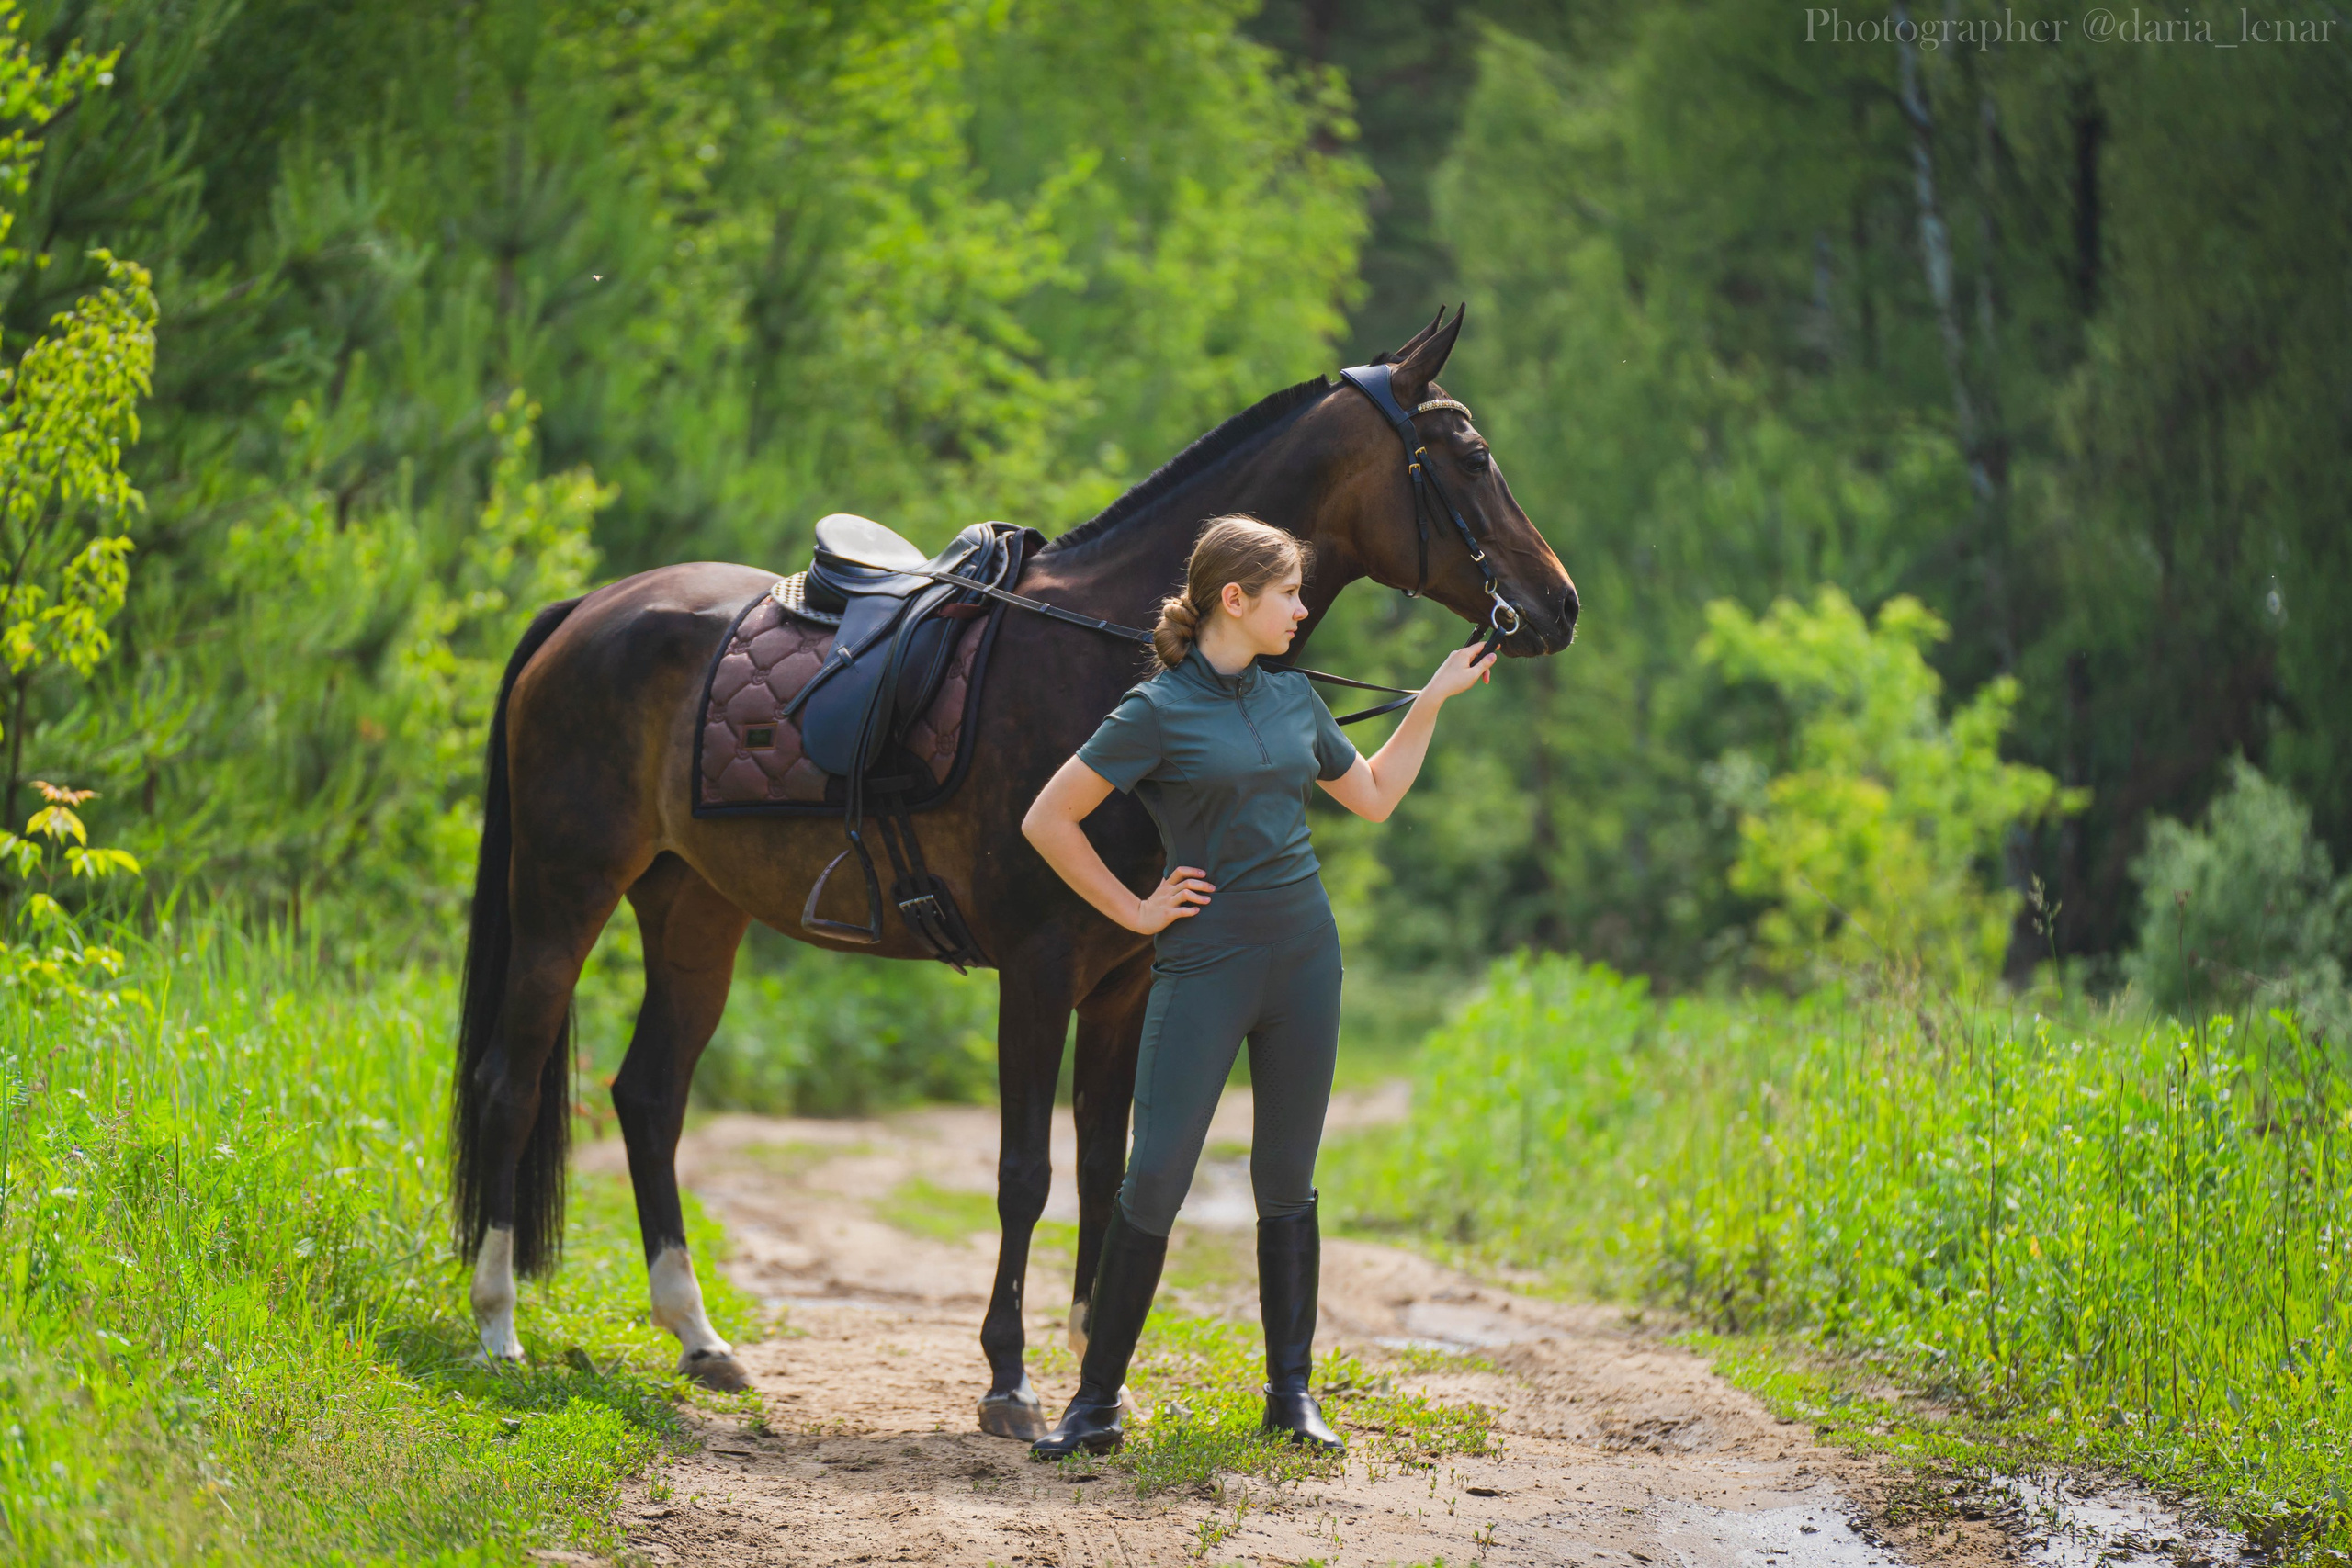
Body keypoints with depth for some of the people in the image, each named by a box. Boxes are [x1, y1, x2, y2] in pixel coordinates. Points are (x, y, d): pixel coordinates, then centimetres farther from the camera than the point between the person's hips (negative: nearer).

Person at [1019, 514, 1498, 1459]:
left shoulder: (1295, 699, 9)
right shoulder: (1159, 711, -9)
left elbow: (1374, 797, 23)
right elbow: (1047, 822, -8)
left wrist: (1432, 700, 19)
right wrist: (1134, 912, -5)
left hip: (1304, 954, 5)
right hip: (1206, 963, -5)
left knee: (1288, 1179, 9)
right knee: (1155, 1177, -6)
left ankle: (1292, 1390, 17)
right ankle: (1096, 1400, 1)